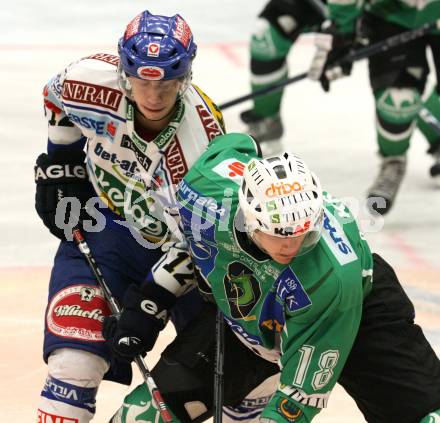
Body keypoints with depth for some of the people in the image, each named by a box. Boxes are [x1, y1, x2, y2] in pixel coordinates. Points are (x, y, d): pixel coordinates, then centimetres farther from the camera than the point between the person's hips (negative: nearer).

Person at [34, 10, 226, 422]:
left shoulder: (203, 140, -31)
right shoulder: (91, 80, -26)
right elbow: (58, 100, 2)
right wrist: (59, 168, 3)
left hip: (179, 245, 0)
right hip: (104, 226, 0)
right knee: (74, 362, -16)